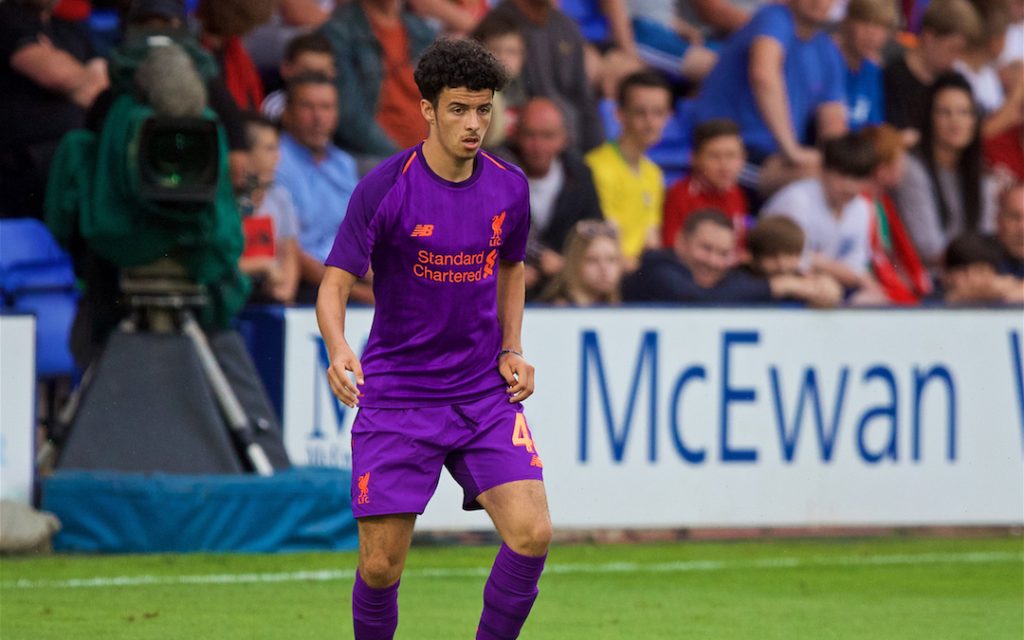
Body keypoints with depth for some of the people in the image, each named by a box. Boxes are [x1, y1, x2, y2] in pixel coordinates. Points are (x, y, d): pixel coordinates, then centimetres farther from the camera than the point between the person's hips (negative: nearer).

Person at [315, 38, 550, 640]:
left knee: (532, 533, -16)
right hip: (396, 395, -3)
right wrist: (339, 348, -33)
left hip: (485, 393, 3)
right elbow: (336, 284, -13)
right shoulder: (385, 188, -12)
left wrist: (512, 350, 7)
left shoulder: (509, 188, 1)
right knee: (381, 566, -5)